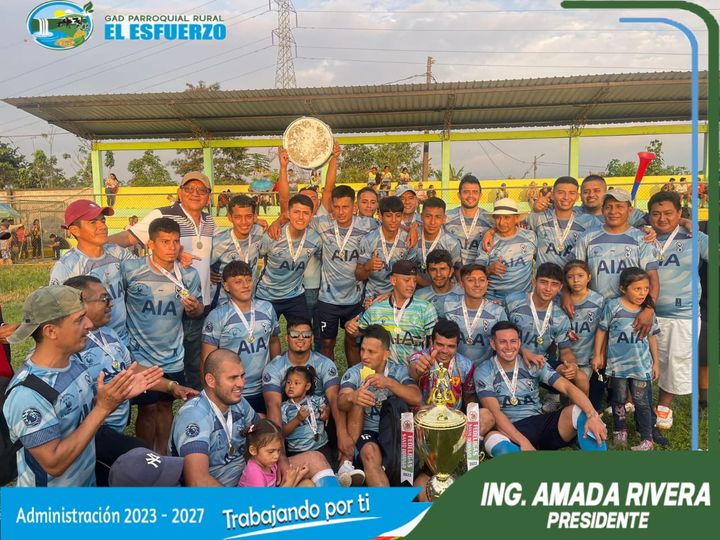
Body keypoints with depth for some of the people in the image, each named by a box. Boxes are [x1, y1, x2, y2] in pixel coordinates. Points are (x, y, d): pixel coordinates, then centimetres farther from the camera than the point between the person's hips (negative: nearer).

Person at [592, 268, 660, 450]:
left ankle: (647, 438, 14)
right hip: (617, 364, -1)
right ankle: (620, 430, 30)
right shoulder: (612, 306, -10)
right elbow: (602, 331, -1)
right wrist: (597, 355, 0)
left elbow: (651, 337, 9)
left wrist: (656, 361, 10)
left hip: (642, 365, 1)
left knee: (642, 401, 4)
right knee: (619, 399, 13)